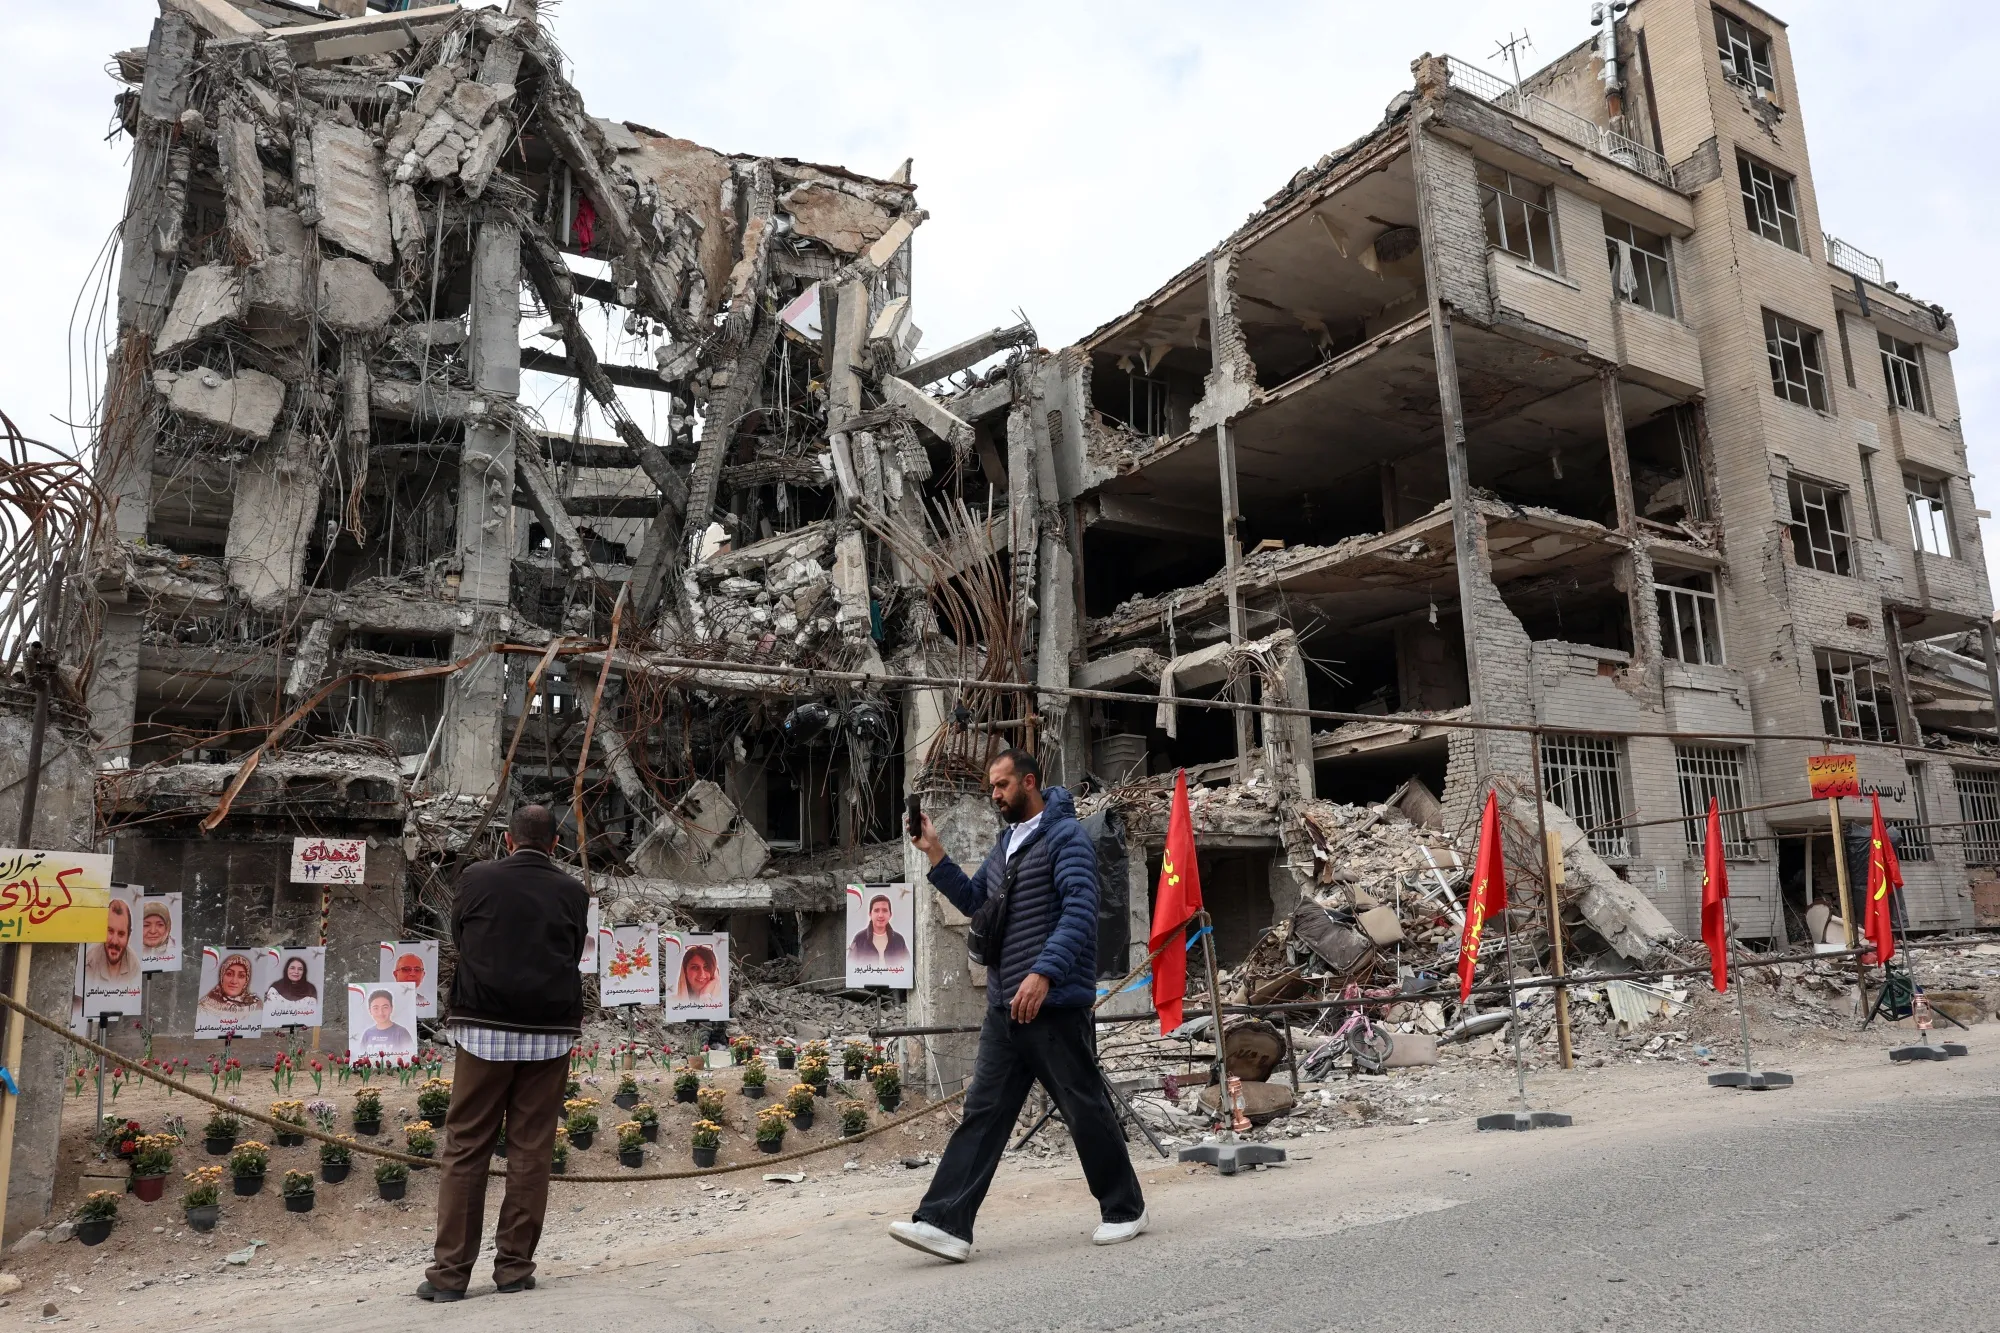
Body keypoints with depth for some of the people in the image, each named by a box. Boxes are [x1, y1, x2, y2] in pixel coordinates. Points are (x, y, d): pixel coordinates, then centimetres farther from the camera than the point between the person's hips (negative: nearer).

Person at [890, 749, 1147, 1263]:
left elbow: (1079, 911, -19)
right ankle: (945, 1223, 3)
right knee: (982, 1112, 4)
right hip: (1004, 1007, 8)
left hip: (1053, 1004, -8)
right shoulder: (1006, 844, 18)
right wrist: (934, 854, 13)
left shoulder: (1065, 836, -8)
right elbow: (972, 900, 25)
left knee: (1086, 1109, 4)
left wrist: (1044, 974, -29)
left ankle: (1124, 1211, 21)